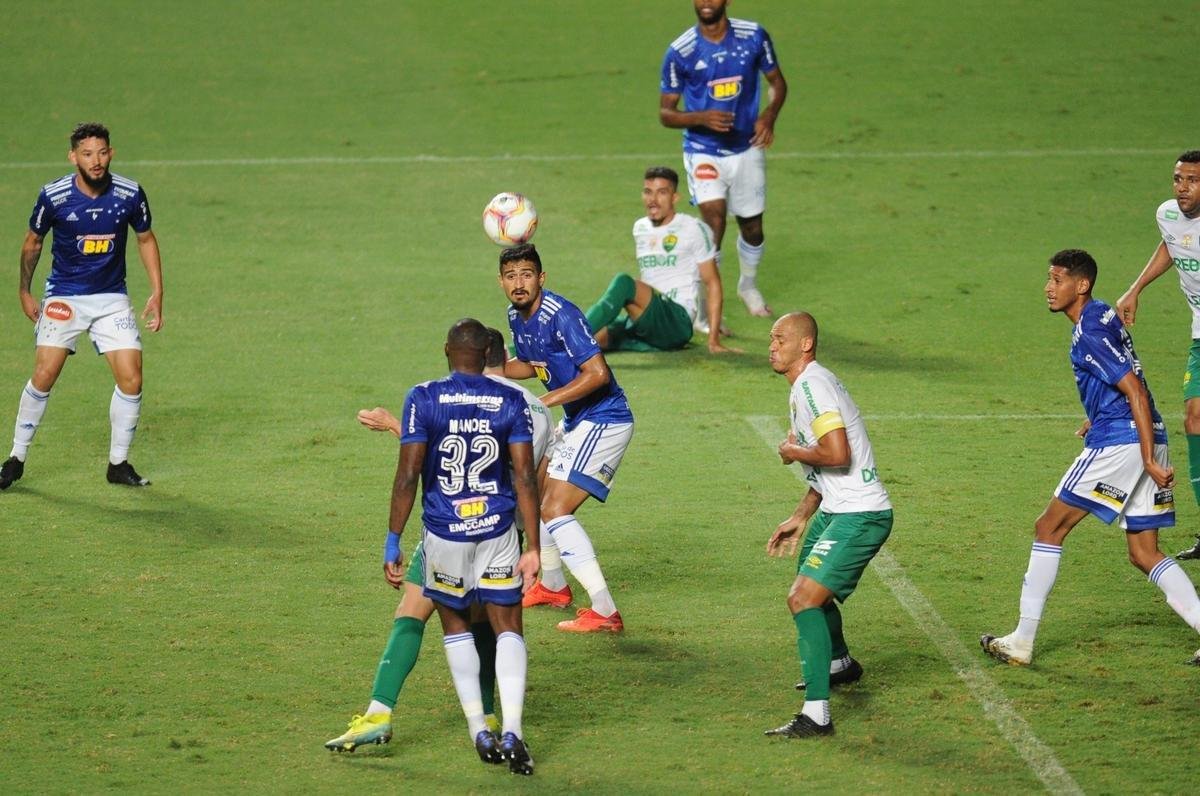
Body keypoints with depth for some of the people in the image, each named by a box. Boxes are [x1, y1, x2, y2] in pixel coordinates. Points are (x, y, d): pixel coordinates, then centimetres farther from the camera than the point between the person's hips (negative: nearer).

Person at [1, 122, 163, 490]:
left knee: (131, 380, -8)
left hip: (112, 299, 2)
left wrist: (156, 293, 3)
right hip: (63, 296, -2)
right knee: (43, 377, -11)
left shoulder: (130, 194, -10)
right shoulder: (53, 196, -13)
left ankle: (118, 464, 8)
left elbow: (146, 239, 7)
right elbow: (32, 243, 4)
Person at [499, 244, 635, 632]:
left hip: (604, 421, -10)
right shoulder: (517, 316, 5)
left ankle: (605, 612, -20)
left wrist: (543, 402, -27)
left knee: (555, 511, -17)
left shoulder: (560, 315, -23)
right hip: (576, 422, 10)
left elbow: (597, 373, -28)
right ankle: (552, 586, 43)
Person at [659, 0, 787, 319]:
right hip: (703, 151, -3)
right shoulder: (680, 51, -12)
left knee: (752, 228, 15)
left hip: (747, 148, 3)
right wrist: (702, 118, -26)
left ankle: (748, 285, 45)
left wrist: (769, 115, -14)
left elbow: (777, 81, 7)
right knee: (714, 220, -22)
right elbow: (665, 112, -6)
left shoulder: (753, 36, -7)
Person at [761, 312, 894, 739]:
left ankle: (816, 714, -26)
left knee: (803, 598, -21)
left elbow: (837, 455, -29)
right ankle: (840, 663, 59)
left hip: (859, 515, -11)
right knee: (811, 587, 32)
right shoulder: (804, 386, 15)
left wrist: (793, 452, -12)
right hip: (837, 509, 11)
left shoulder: (812, 384, -18)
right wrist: (800, 517, 21)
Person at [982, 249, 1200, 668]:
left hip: (1119, 441, -10)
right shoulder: (1102, 314, 15)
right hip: (1143, 440, 10)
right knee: (1144, 554, 11)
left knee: (1049, 528, -1)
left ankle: (1022, 642, 1)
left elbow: (1136, 392, -20)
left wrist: (1149, 460, -22)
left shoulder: (1089, 333, -14)